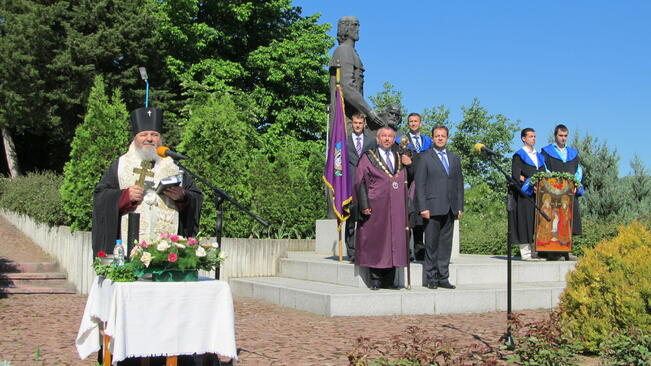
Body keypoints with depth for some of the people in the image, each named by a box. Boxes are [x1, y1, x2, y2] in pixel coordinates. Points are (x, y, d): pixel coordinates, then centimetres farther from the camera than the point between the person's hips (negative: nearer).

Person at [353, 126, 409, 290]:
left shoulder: (400, 159, 16)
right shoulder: (368, 158, 2)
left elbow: (406, 182, 21)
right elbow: (360, 182, -4)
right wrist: (364, 204, -13)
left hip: (397, 208, 4)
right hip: (376, 208, -4)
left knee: (394, 241, 3)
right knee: (375, 241, -2)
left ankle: (389, 280, 10)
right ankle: (375, 280, 5)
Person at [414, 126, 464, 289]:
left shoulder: (455, 158, 16)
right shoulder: (424, 157, 2)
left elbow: (459, 183, 16)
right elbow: (419, 184, -4)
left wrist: (460, 207, 9)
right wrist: (423, 207, -11)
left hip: (450, 209, 4)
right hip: (432, 208, -4)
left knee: (446, 243, 6)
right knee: (431, 243, -1)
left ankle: (443, 278, 12)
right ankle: (431, 278, 6)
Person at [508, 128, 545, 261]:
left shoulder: (539, 156, 19)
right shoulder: (519, 156, -1)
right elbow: (515, 176, -11)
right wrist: (530, 184, -18)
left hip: (537, 195, 6)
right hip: (524, 195, -6)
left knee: (536, 223, 5)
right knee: (524, 221, -7)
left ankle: (534, 251, 8)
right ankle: (525, 253, -5)